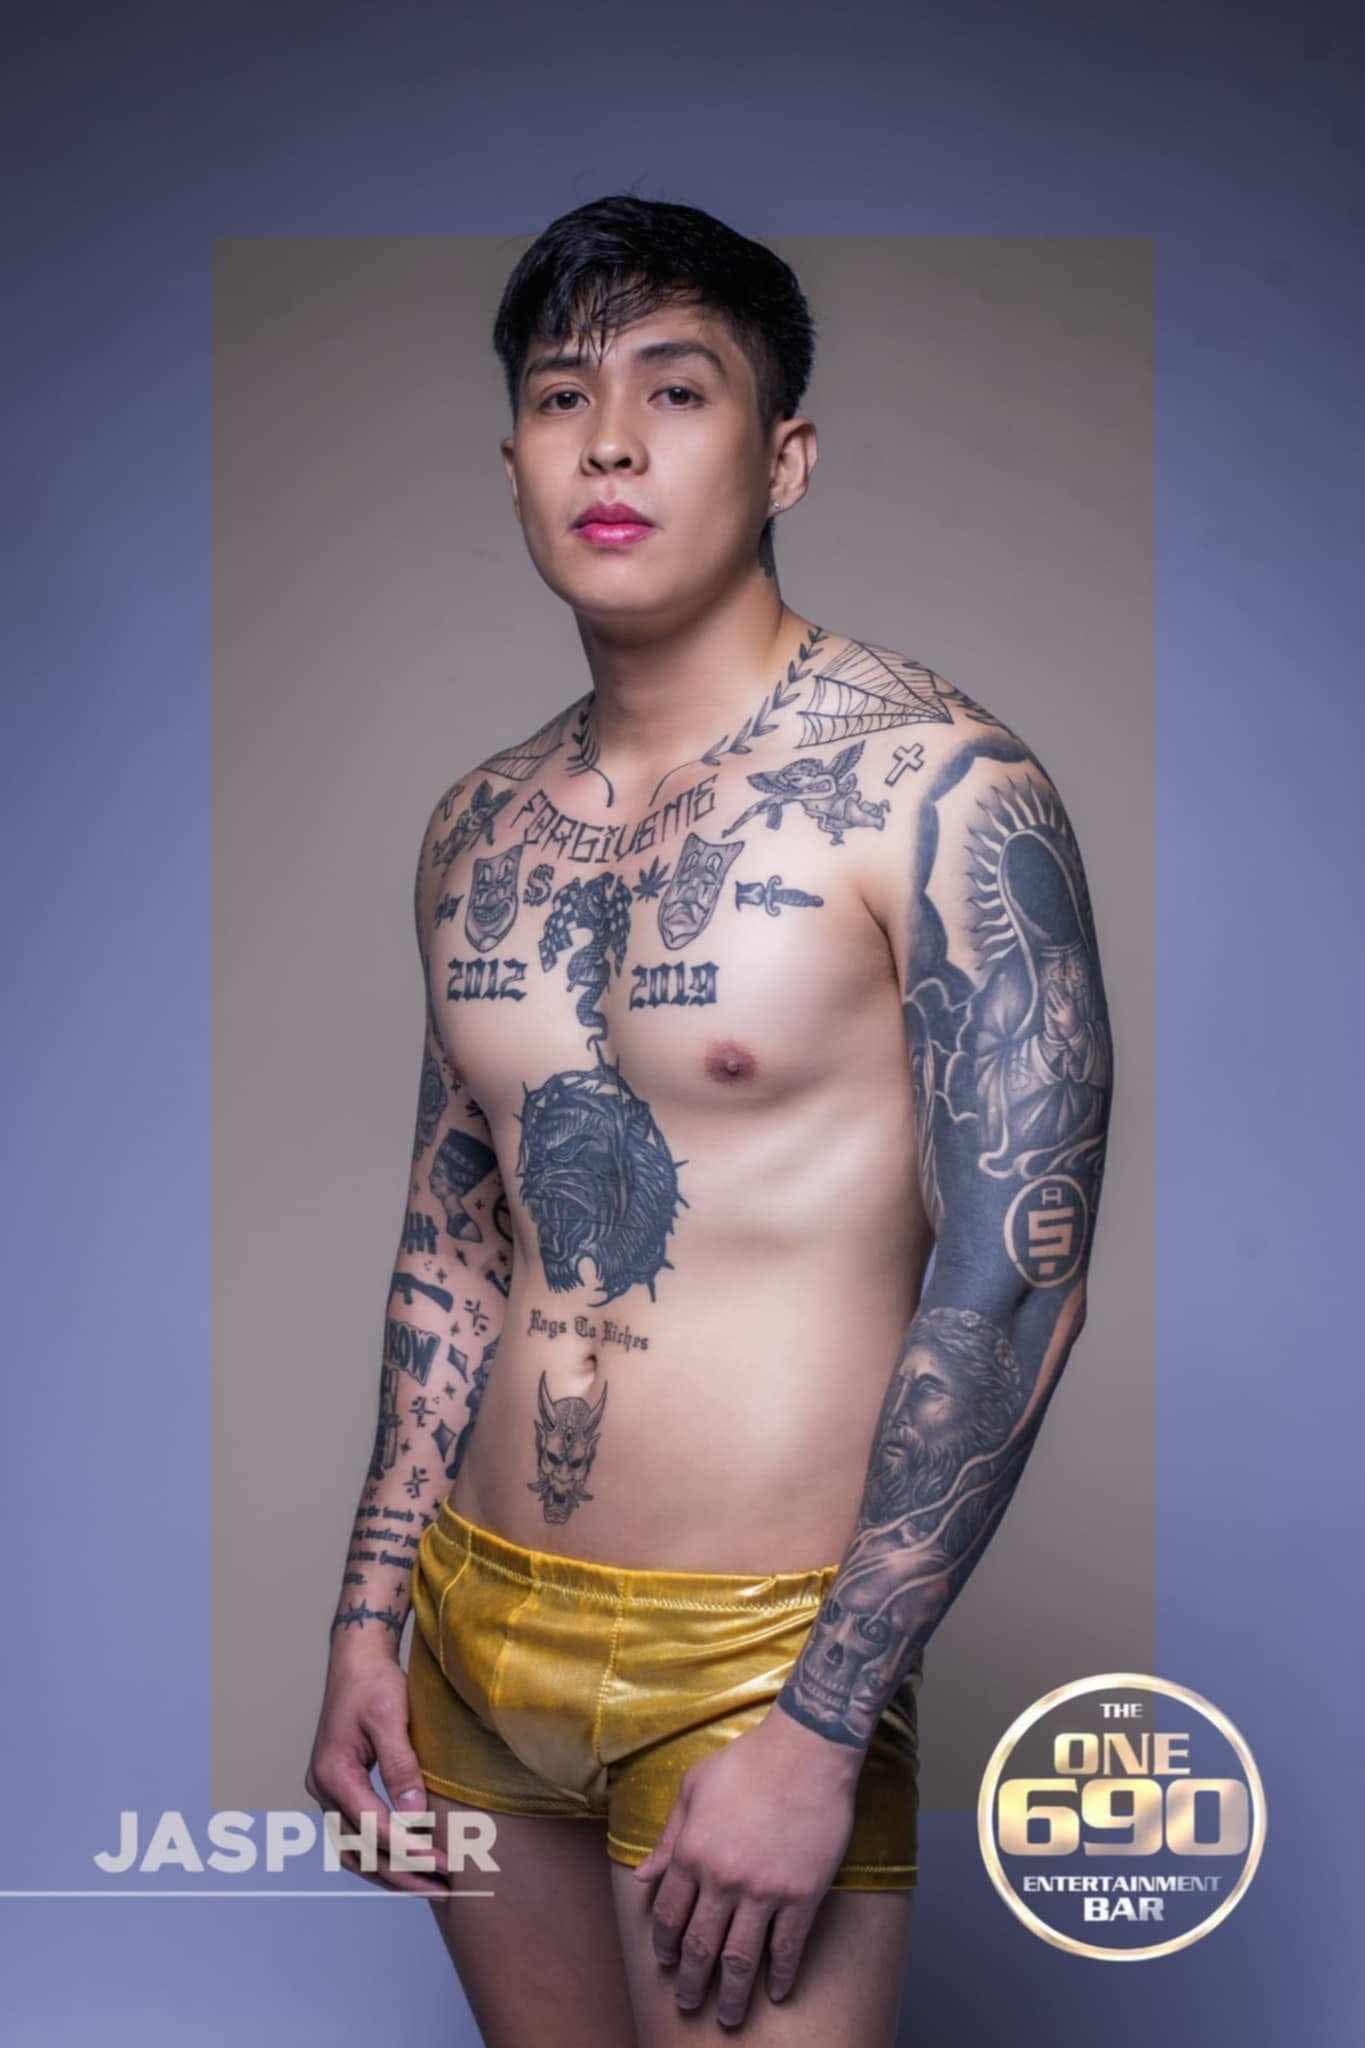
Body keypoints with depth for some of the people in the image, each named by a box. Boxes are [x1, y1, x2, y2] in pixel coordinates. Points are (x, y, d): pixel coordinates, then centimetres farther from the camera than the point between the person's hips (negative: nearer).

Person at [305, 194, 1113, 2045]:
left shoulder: (932, 783, -13)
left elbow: (1016, 1275, -17)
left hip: (759, 1656, -6)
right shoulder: (479, 828, 6)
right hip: (479, 1635, 6)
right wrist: (370, 1613, 11)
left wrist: (816, 1734, -19)